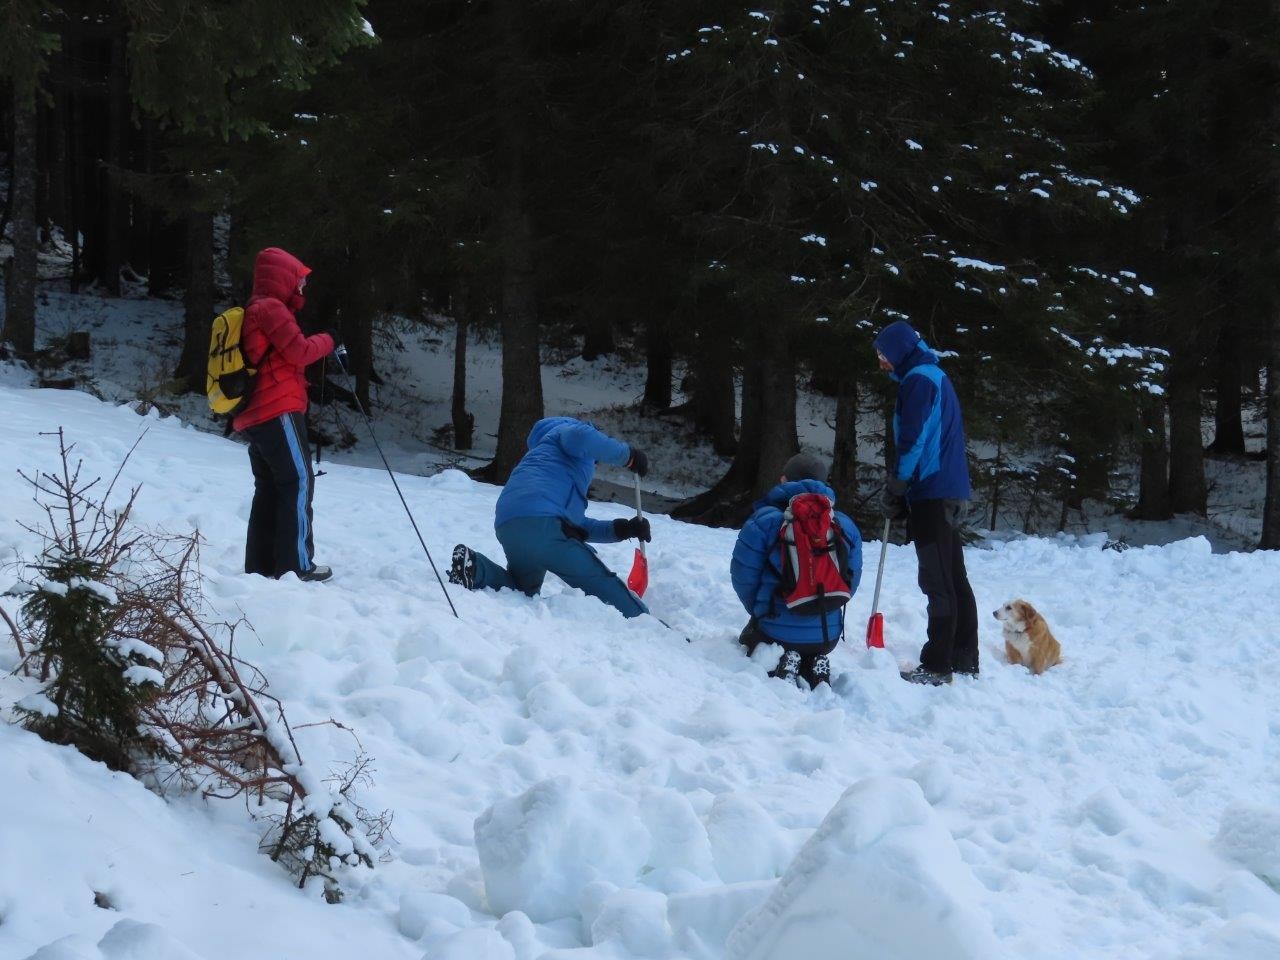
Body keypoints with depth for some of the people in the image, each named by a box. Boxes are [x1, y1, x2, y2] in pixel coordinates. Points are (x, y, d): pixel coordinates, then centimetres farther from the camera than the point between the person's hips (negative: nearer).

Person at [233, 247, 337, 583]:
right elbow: (298, 352, -12)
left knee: (269, 489, 10)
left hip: (253, 415, 10)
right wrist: (328, 340, 3)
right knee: (298, 482, -8)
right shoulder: (271, 308, -9)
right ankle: (297, 565, -11)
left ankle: (260, 566, 8)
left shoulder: (253, 311, 24)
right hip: (278, 412, -10)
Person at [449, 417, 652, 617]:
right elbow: (581, 438, -12)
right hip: (540, 522, -8)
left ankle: (476, 569, 4)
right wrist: (627, 455, -2)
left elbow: (578, 526, 31)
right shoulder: (569, 428, 17)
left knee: (525, 592, 26)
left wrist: (621, 529, 19)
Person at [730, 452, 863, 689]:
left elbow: (743, 576, -8)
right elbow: (851, 583, 6)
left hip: (774, 632, -4)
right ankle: (815, 666, 0)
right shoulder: (846, 526, 2)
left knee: (748, 641, 29)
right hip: (828, 636, 4)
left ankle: (777, 667, -7)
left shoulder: (764, 521, -11)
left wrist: (759, 610, 11)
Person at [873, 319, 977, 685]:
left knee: (937, 582, -9)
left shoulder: (918, 380, -11)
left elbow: (913, 441, -18)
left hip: (930, 494, -10)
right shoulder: (937, 376, 20)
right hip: (951, 493, 10)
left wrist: (895, 489, -9)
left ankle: (937, 666, -9)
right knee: (955, 579, 12)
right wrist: (900, 495, 17)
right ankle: (965, 660, 16)